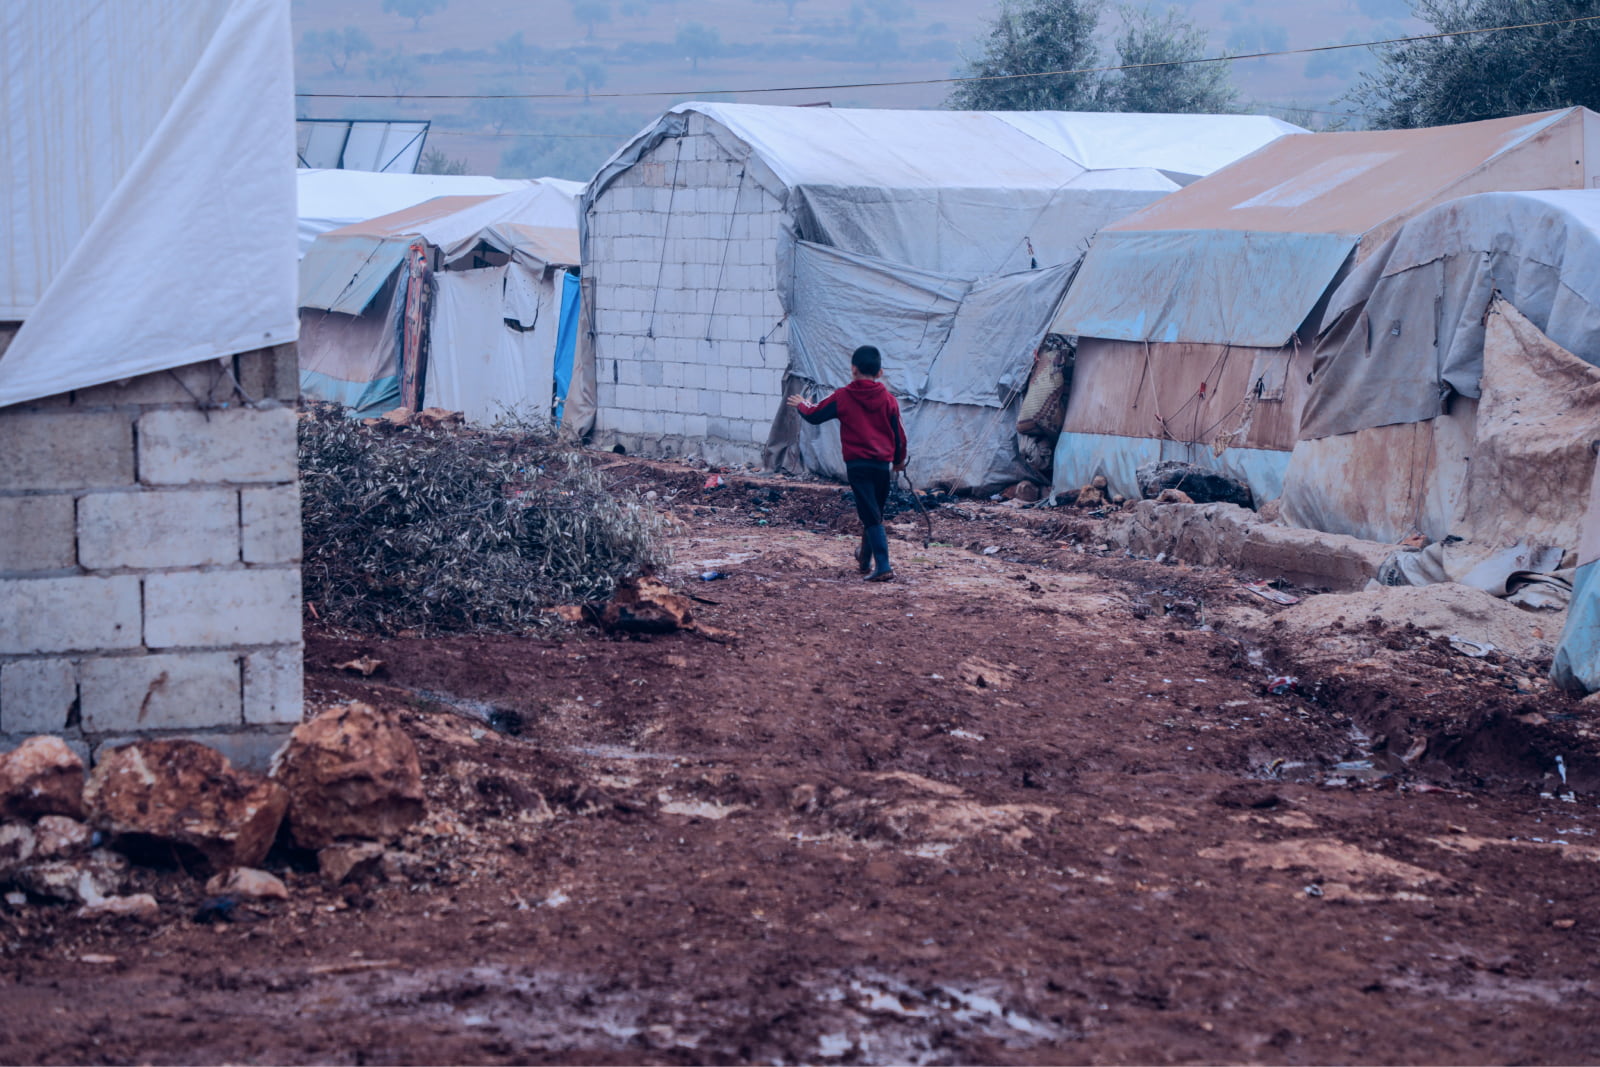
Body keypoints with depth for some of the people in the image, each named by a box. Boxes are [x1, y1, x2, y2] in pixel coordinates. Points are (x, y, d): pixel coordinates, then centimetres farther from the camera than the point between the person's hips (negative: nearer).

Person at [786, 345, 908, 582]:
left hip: (857, 464, -3)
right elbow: (899, 435, 10)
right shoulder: (888, 399, 4)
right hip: (883, 464, 3)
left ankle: (883, 567, -15)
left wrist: (801, 405, 30)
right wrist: (899, 460, 28)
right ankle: (866, 559, 36)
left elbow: (814, 416, 7)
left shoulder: (843, 397, -3)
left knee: (871, 517, -5)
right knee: (874, 515, 19)